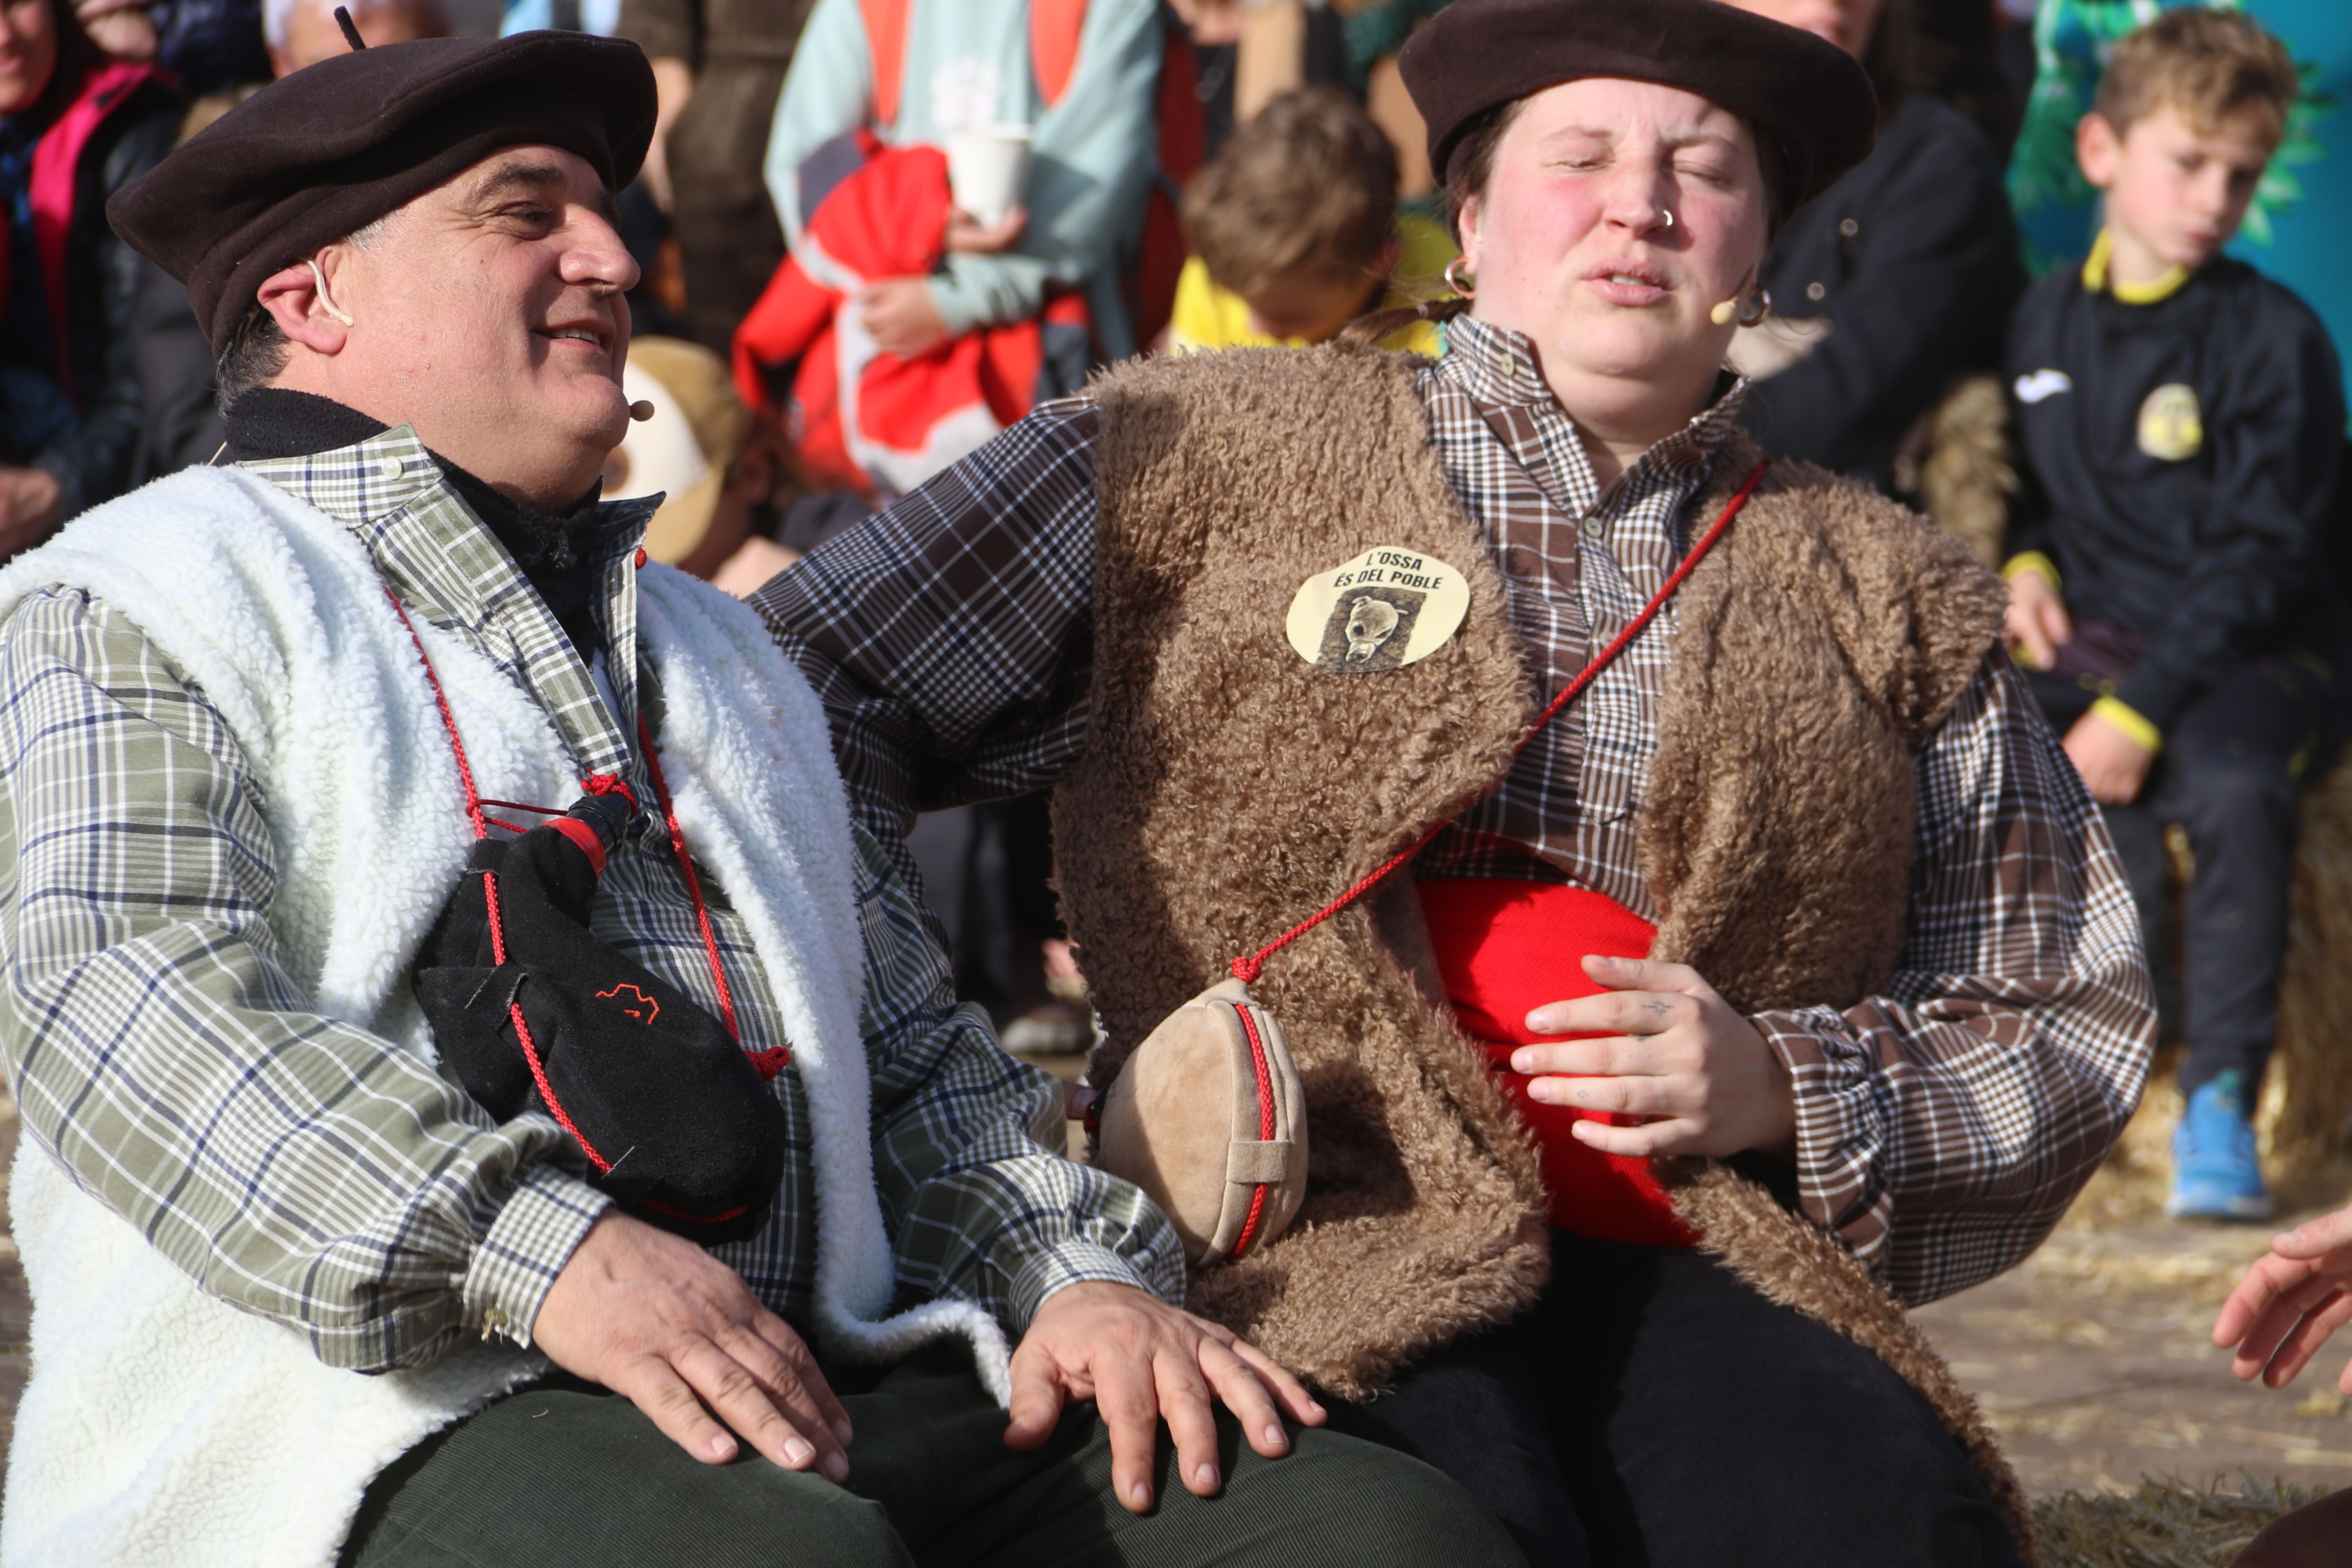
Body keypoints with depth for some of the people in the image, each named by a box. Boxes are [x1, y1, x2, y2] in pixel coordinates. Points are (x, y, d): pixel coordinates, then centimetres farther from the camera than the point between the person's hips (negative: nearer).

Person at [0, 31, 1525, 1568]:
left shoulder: (715, 650, 33)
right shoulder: (145, 605, 10)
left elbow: (914, 1050, 29)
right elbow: (129, 1005, -8)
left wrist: (1080, 1270, 7)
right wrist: (541, 1252, -21)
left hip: (819, 1381, 6)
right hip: (418, 1411, -6)